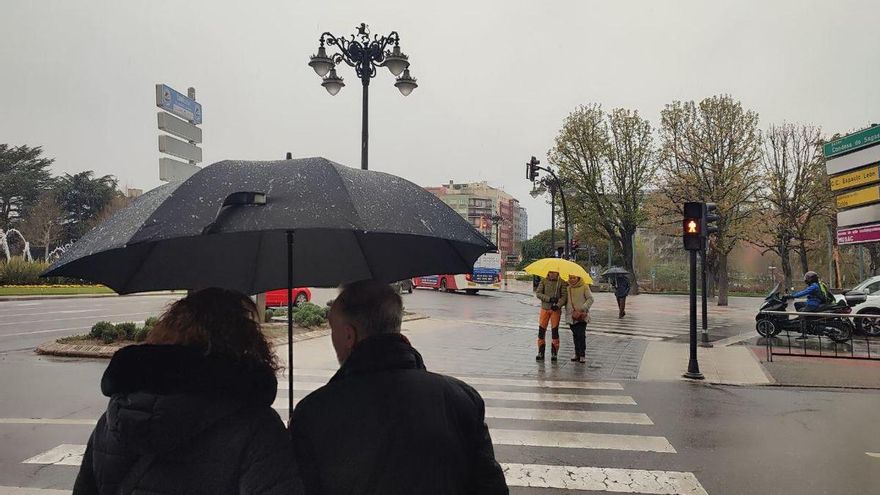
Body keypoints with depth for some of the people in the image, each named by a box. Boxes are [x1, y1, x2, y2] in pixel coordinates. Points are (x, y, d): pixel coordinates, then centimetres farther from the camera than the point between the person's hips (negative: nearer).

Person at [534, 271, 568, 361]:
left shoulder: (561, 283, -1)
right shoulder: (544, 281, 4)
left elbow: (564, 296, -6)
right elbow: (538, 293, -3)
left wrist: (558, 305, -22)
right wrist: (549, 299, -15)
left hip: (556, 310, -1)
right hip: (545, 308, 1)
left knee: (555, 330, 0)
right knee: (541, 329, 0)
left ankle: (554, 353, 10)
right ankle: (541, 353, 9)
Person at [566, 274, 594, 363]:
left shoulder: (584, 286, -2)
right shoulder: (568, 288, 8)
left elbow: (590, 299, -4)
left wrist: (582, 308, -14)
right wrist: (571, 310, -5)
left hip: (582, 315, -4)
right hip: (571, 315, 4)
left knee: (581, 335, -9)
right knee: (575, 335, 9)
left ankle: (582, 355, -2)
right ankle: (577, 353, 18)